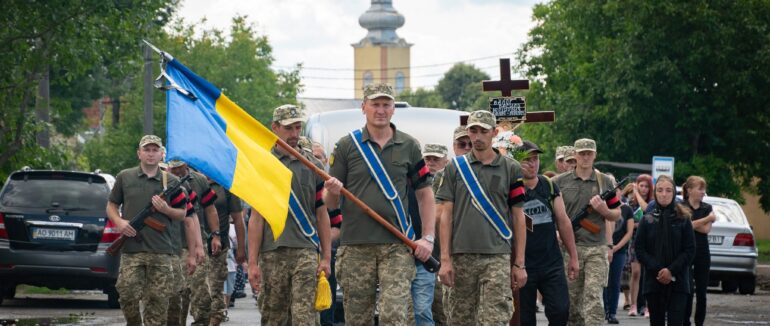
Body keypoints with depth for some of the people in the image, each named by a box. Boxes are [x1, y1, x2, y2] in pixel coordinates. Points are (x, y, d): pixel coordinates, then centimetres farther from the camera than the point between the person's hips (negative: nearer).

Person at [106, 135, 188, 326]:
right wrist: (119, 222, -5)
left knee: (158, 300, -1)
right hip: (131, 249, 0)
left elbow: (182, 215, 14)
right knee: (128, 295, -7)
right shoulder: (125, 178, 9)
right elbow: (111, 206, 15)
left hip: (161, 251, 0)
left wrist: (166, 209, -6)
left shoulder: (171, 182, 10)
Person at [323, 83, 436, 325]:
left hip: (397, 245, 0)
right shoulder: (346, 146, 6)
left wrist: (428, 237, 3)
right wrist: (333, 192, -17)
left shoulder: (408, 146, 9)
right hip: (355, 246, 0)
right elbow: (330, 203, 7)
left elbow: (424, 194, 14)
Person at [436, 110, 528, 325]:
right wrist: (445, 259, -2)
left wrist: (519, 264, 3)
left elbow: (518, 218, 8)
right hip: (461, 257, 2)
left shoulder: (510, 169, 7)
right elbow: (446, 215, 6)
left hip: (497, 258, -2)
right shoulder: (455, 167, 9)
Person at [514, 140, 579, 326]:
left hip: (552, 264, 3)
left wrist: (573, 256, 10)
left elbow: (563, 221, 11)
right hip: (523, 267, -3)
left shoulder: (550, 187, 7)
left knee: (560, 311, -7)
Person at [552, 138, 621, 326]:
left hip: (596, 249, -1)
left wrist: (604, 210, -7)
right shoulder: (560, 182, 6)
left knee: (594, 299, -13)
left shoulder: (605, 182, 9)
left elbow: (617, 214, 14)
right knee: (572, 300, 5)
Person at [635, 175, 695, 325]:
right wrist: (657, 270, -12)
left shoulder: (683, 219, 3)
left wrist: (671, 270, -13)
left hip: (678, 282, -2)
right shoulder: (647, 220, 7)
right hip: (654, 281, 2)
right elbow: (639, 249, 1)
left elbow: (690, 251, -1)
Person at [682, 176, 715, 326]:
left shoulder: (707, 208, 8)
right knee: (687, 292, -4)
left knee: (701, 292, 3)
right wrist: (707, 219, -12)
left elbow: (707, 229, -3)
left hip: (702, 253, 3)